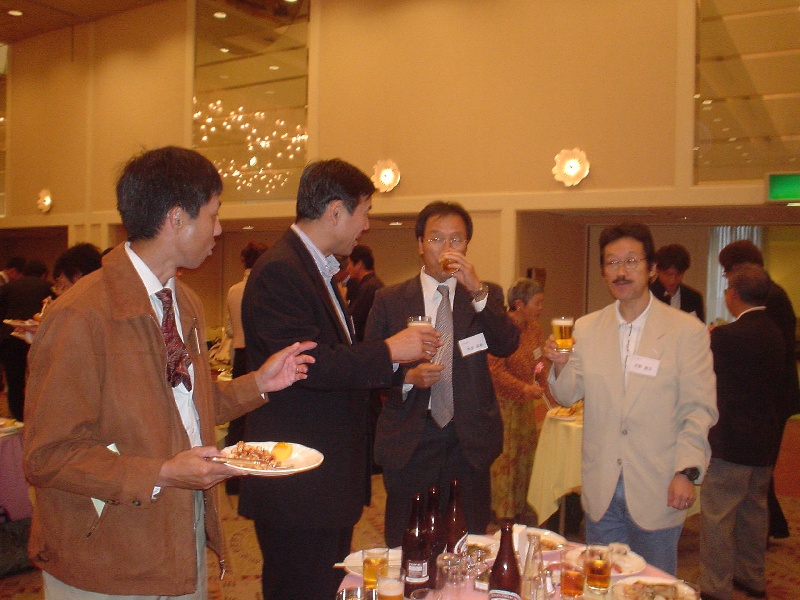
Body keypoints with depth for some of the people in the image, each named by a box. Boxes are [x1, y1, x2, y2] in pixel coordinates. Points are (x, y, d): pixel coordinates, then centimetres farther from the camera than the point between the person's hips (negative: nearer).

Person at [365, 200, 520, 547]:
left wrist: (477, 290, -19)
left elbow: (508, 346, -10)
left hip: (469, 441, 1)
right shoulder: (389, 300, 4)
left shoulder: (487, 295, 7)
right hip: (409, 444, 0)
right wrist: (406, 378, -14)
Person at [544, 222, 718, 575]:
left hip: (657, 490, -3)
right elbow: (568, 397, 5)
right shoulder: (586, 328, 3)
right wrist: (561, 366, -15)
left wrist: (687, 471, -16)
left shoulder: (687, 331, -6)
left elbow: (699, 409, -6)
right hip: (601, 490, 3)